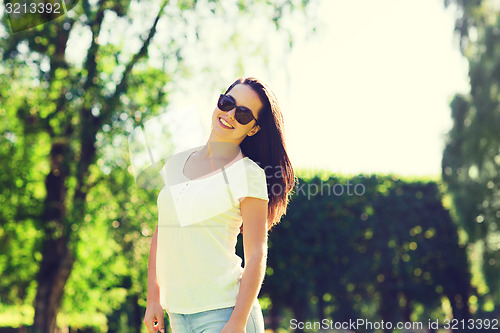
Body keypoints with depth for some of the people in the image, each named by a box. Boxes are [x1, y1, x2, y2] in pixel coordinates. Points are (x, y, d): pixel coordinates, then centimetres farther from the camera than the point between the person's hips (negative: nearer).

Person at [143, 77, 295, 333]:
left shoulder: (248, 173, -6)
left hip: (223, 311, -5)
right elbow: (161, 234, 14)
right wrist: (153, 298, 8)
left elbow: (256, 255, -9)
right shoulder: (177, 163, 10)